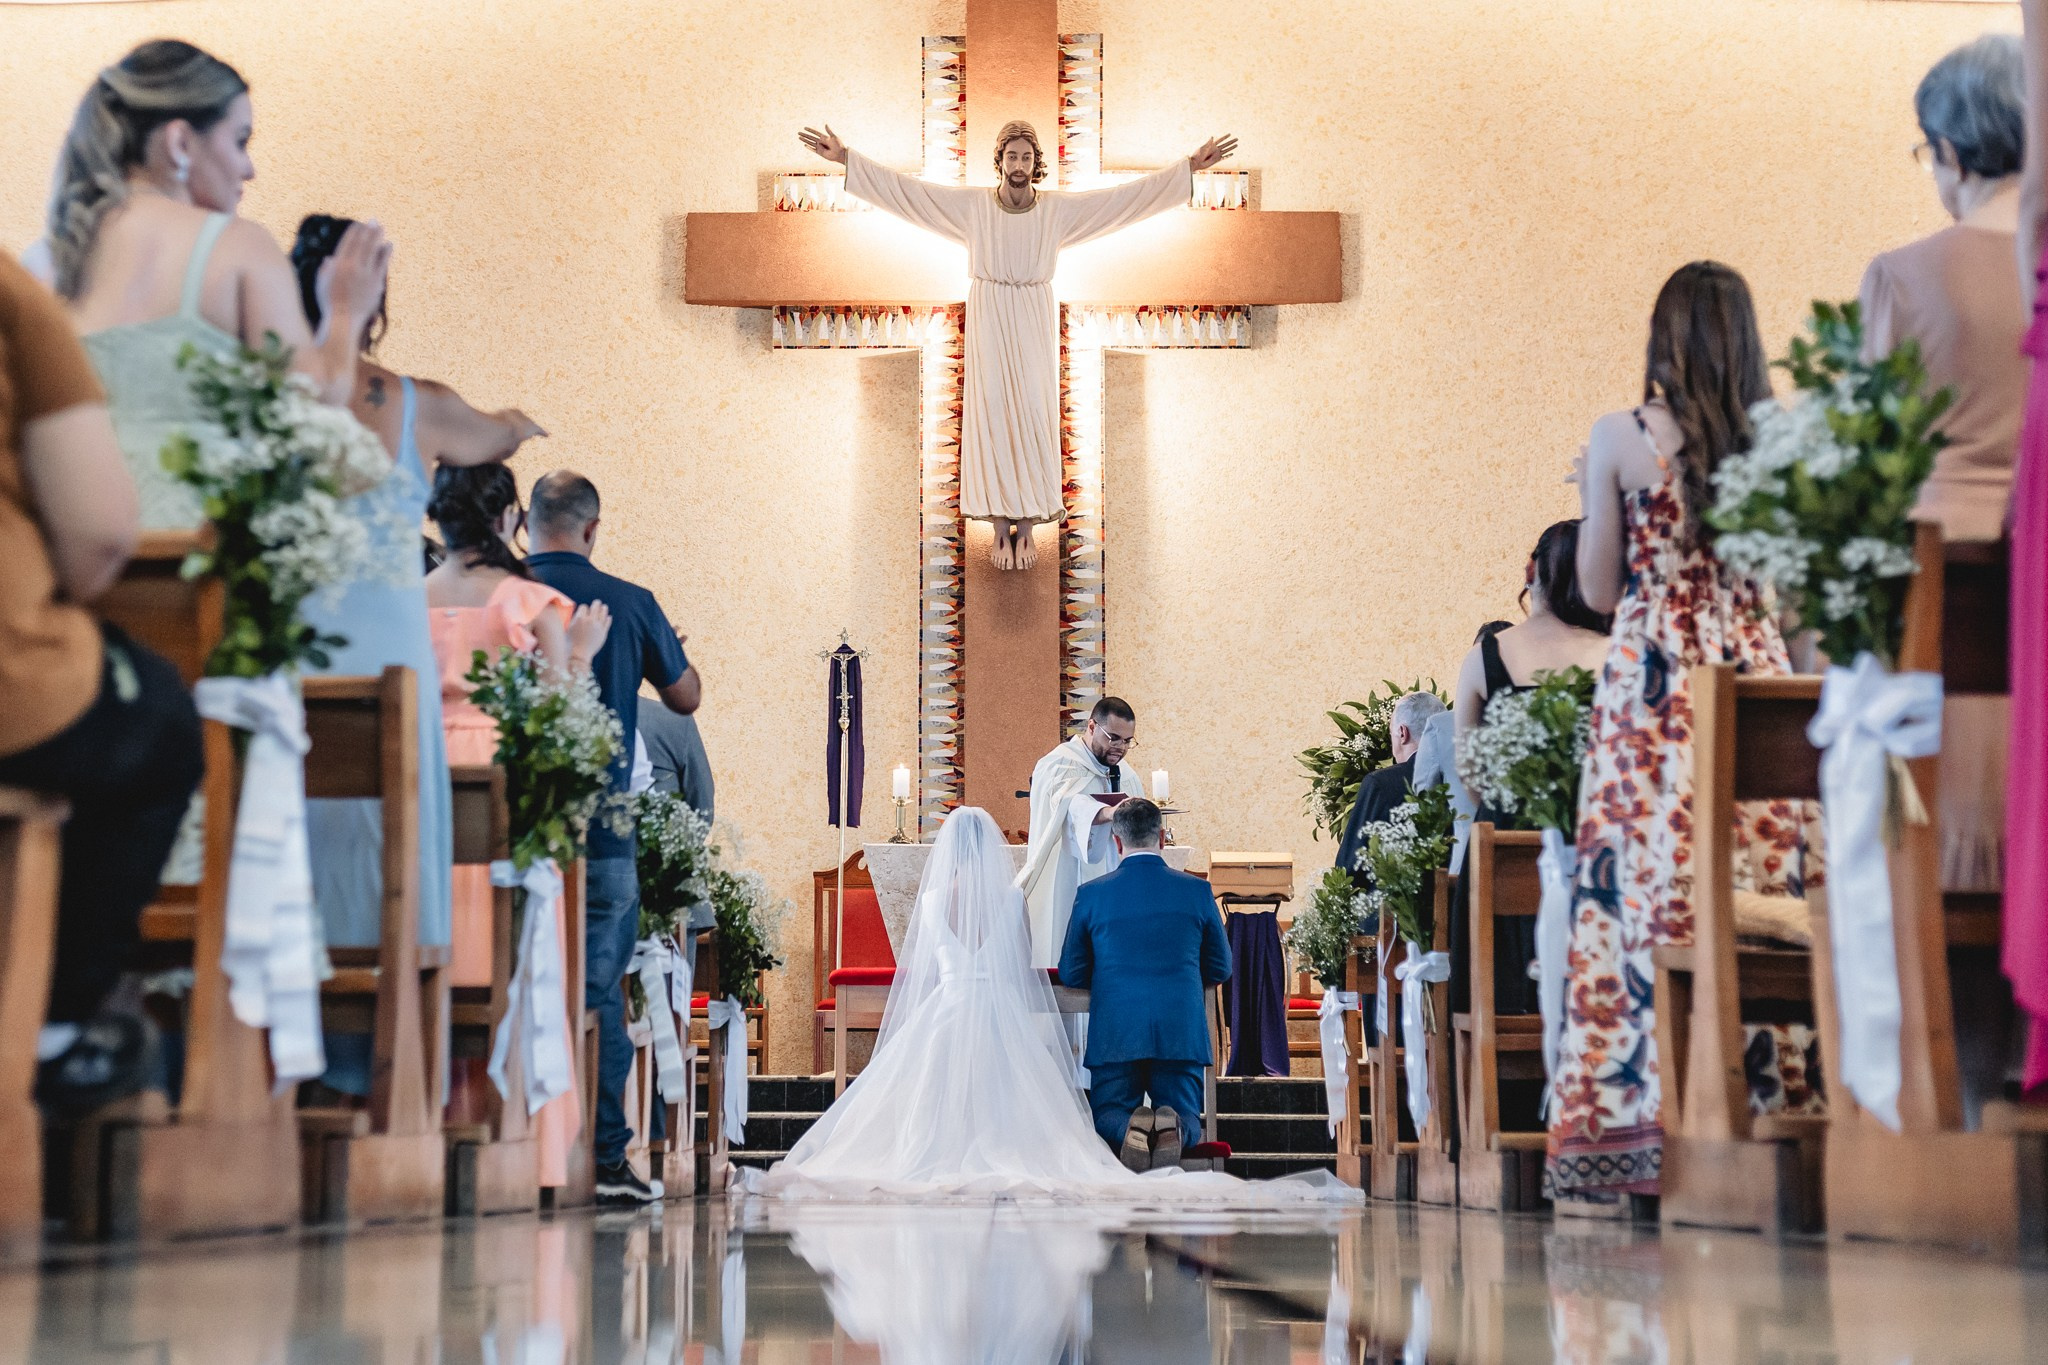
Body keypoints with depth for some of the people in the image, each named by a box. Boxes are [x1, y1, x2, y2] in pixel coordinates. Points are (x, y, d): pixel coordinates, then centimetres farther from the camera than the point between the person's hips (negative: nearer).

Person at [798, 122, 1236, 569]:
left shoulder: (1059, 209, 0)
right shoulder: (972, 204, -1)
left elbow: (1132, 196, 0)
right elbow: (905, 188, -3)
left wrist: (1191, 167, -5)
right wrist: (845, 158, -9)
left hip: (1035, 322, 0)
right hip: (988, 319, 0)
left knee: (1033, 417, -4)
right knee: (992, 416, -3)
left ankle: (1025, 529, 5)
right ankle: (1001, 530, 4)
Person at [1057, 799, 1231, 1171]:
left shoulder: (1090, 895, 1)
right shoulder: (1197, 890, 3)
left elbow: (1071, 975, 9)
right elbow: (1220, 970, 13)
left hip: (1114, 1032, 0)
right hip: (1181, 1031, 1)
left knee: (1106, 1119, 11)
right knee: (1188, 1122, 10)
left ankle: (1132, 1127, -25)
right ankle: (1171, 1127, -27)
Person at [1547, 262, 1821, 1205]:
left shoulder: (1620, 437, -2)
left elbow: (1598, 589, 4)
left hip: (1653, 679, -2)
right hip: (1758, 672, 2)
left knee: (1654, 888, -2)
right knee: (1764, 884, 3)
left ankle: (1643, 1120, -4)